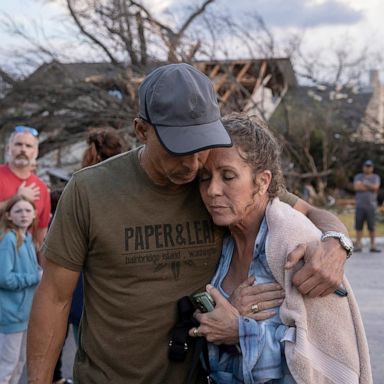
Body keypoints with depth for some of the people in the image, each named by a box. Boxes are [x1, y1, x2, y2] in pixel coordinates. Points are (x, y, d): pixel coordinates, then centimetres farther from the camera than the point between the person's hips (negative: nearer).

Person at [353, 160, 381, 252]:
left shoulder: (376, 177, 10)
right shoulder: (358, 177, 11)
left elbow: (375, 187, -8)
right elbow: (356, 187, -8)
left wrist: (364, 184, -7)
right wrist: (370, 187, -7)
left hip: (371, 205, 0)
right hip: (360, 205, 1)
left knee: (372, 227, -1)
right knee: (358, 226, -1)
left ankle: (373, 246, 3)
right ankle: (358, 245, 4)